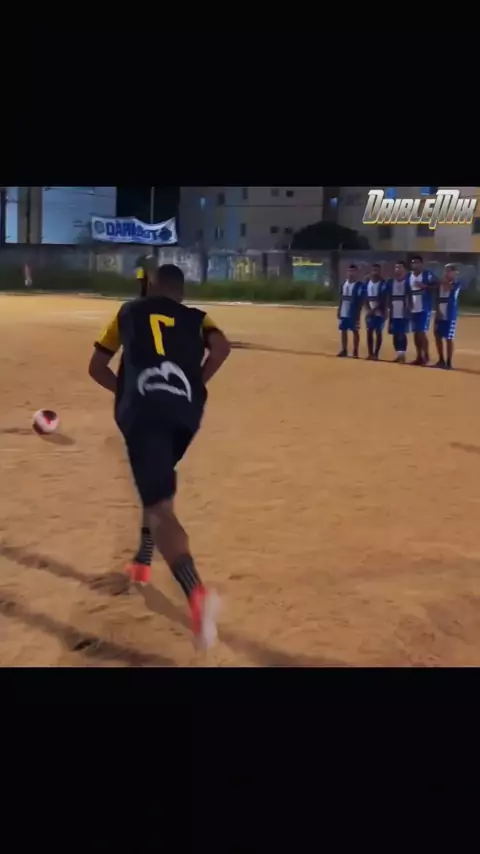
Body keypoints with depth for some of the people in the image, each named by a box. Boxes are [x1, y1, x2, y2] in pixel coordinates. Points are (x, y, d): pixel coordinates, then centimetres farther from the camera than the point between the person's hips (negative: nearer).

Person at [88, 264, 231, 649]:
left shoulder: (129, 312, 23)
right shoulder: (196, 318, 22)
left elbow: (97, 367, 21)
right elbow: (221, 347, -1)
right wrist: (195, 386, 9)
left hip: (143, 410, -3)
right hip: (186, 411, 3)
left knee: (160, 506, -14)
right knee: (157, 485, 33)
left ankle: (196, 592, -36)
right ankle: (143, 562, 40)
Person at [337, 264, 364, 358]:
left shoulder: (359, 285, -9)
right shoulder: (344, 283, 11)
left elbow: (360, 300, -12)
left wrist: (358, 313, -16)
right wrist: (339, 310, 12)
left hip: (353, 313, -6)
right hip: (344, 313, 7)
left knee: (355, 331, 0)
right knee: (343, 330, 9)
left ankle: (355, 351, 5)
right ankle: (344, 350, 17)